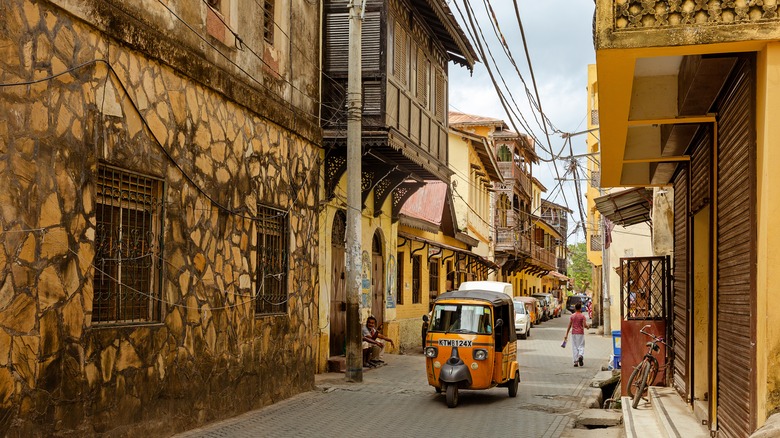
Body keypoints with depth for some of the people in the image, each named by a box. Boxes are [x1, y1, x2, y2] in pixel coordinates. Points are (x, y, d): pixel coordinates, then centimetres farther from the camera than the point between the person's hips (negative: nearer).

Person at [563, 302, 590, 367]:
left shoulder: (572, 316, 3)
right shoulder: (582, 316, -4)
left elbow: (569, 326, 2)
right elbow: (585, 325, -10)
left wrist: (566, 334, 5)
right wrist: (588, 326, 13)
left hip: (574, 333, 2)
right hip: (581, 333, -2)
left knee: (574, 347, 6)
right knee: (581, 346, 4)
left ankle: (575, 362, 3)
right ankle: (580, 355, -26)